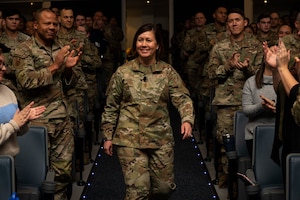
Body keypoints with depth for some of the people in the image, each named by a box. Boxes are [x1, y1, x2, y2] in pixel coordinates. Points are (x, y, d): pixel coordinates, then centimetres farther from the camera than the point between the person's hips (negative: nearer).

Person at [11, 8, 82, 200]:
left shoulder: (61, 49, 12)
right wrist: (54, 66, -21)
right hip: (37, 120, -5)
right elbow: (26, 81, -20)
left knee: (64, 169, 10)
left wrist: (69, 69, -6)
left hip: (62, 118, 5)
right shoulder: (23, 50, -6)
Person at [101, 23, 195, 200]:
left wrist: (187, 119, -26)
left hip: (161, 139, 2)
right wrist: (108, 136, 5)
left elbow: (182, 98, -6)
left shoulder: (168, 72, 2)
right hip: (130, 139, -2)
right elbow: (111, 107, 6)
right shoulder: (123, 72, 1)